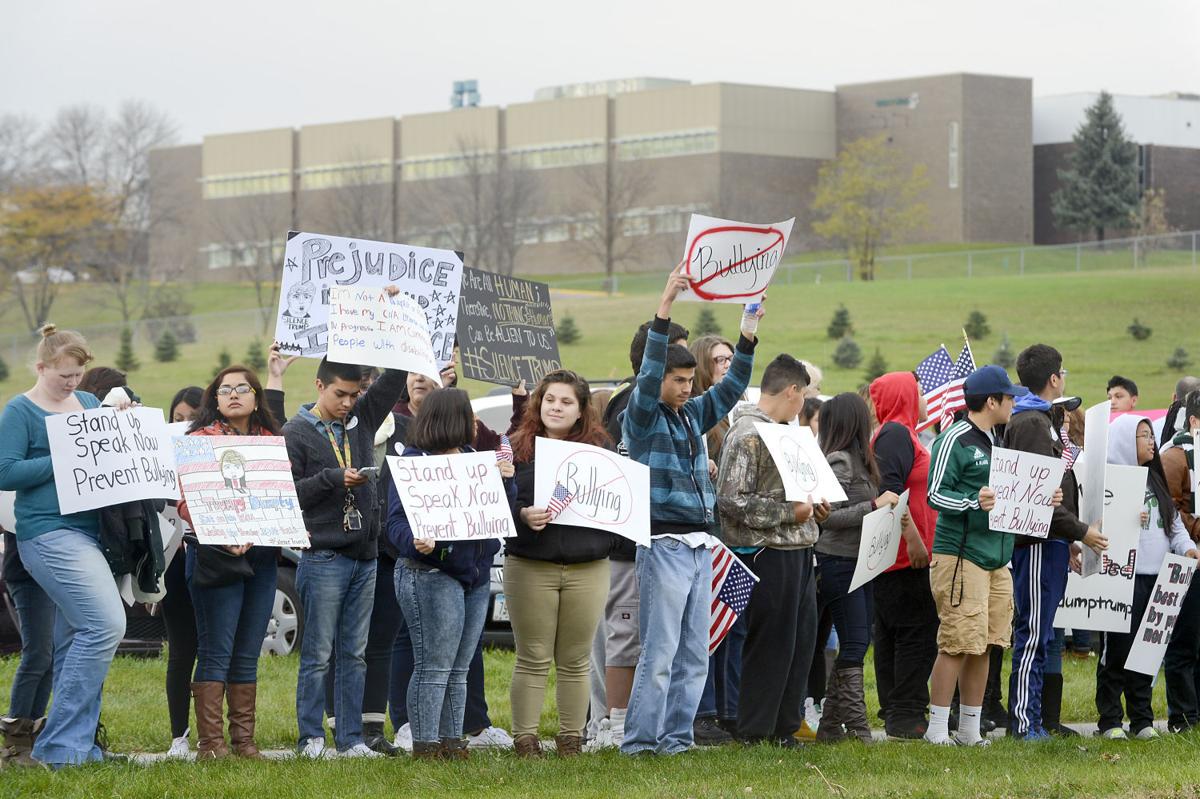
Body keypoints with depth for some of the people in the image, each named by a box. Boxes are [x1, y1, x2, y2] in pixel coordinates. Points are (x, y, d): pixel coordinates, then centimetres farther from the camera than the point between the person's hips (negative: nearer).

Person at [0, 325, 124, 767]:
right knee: (106, 623, -18)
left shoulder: (89, 403, 16)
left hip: (88, 531, 8)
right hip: (49, 531, -8)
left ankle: (75, 745, 13)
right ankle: (60, 743, -13)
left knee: (76, 639, 9)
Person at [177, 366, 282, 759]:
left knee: (248, 654, 9)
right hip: (216, 557, -5)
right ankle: (210, 742, -6)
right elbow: (187, 500, -9)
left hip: (262, 556, 5)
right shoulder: (201, 438, -1)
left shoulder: (271, 441, 16)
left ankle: (244, 741, 13)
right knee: (216, 652, -7)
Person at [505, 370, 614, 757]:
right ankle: (525, 738, 6)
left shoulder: (601, 447, 8)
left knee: (575, 660, 7)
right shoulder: (517, 448, 2)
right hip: (530, 568, -2)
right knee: (533, 659, 1)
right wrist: (523, 515, -22)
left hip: (587, 568, 2)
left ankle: (572, 737, 14)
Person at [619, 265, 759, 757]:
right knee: (660, 651, -10)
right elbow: (649, 374, -18)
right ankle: (639, 741, -7)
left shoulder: (693, 416, 16)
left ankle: (676, 737, 11)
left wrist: (749, 332, 1)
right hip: (664, 545, -7)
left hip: (700, 545, 7)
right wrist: (664, 311, -27)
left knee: (694, 654, 7)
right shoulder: (642, 418, -4)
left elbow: (731, 388, 13)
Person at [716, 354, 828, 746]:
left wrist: (811, 507, 11)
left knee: (801, 640, 11)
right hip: (767, 553, -9)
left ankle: (785, 725, 20)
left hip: (797, 551, 9)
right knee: (770, 643, -3)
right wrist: (788, 513, -18)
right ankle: (755, 731, 5)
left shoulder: (784, 432, 18)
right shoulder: (748, 435, -13)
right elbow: (731, 501, -20)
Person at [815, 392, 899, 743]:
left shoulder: (857, 459, 14)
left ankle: (831, 724, 14)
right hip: (839, 562, -9)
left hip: (859, 563, 9)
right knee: (854, 646, -8)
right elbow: (829, 516, -19)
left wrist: (882, 506, 7)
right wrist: (875, 505, -20)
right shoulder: (839, 461, -13)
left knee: (855, 646, 9)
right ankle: (857, 728, -7)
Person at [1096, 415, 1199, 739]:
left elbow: (1173, 520, 21)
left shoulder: (1154, 480, 21)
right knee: (1116, 649, -5)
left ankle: (1141, 718, 15)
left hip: (1155, 576, 7)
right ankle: (1110, 720, 1)